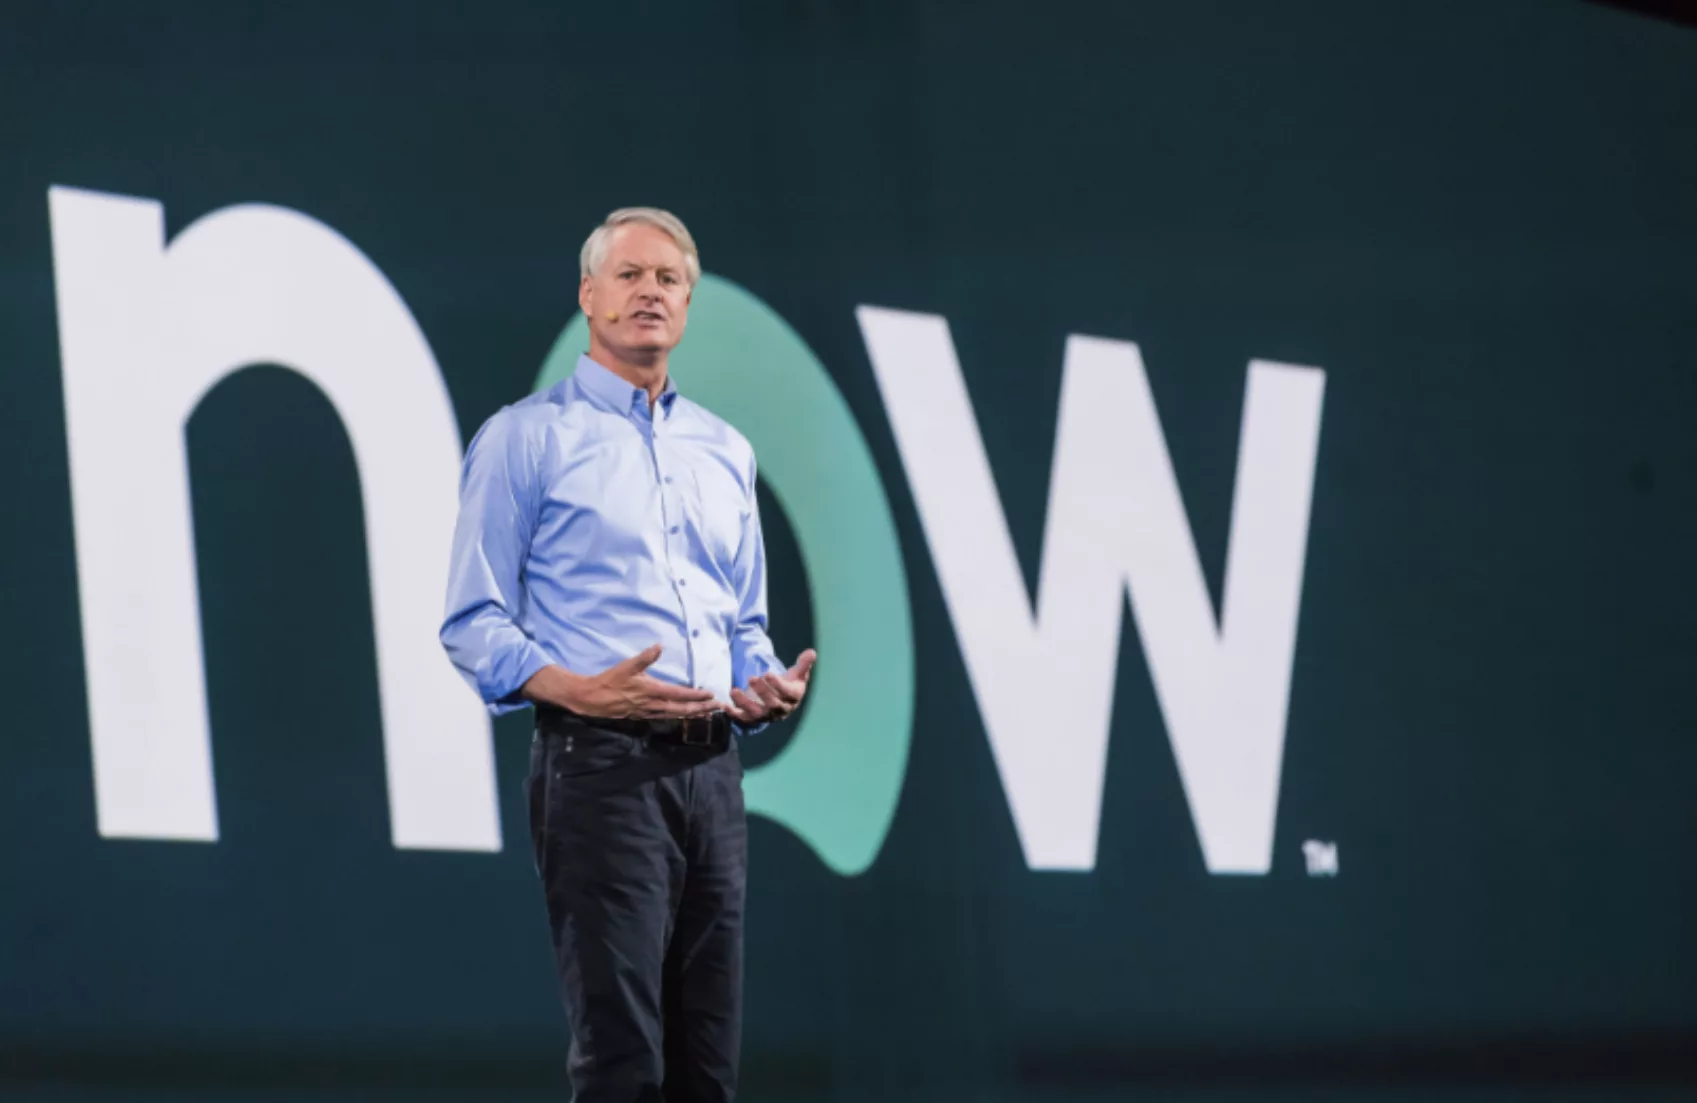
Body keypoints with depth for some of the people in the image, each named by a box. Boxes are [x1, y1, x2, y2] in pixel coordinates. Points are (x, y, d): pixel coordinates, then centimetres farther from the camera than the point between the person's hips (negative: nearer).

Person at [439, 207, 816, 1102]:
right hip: (600, 766, -6)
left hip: (711, 769, 6)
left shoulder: (724, 451, 19)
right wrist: (580, 692, -20)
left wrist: (764, 686, 2)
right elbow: (473, 624, -5)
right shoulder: (526, 437, 0)